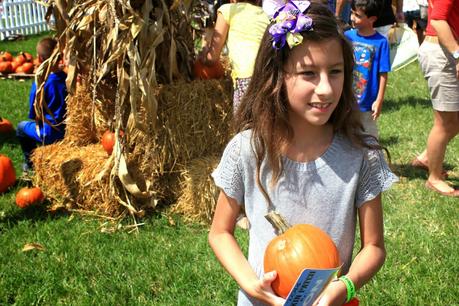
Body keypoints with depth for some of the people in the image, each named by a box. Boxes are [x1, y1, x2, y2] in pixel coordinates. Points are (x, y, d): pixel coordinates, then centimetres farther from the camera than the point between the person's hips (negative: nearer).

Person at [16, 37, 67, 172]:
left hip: (50, 134, -5)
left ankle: (30, 163, 29)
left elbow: (33, 114, -8)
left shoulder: (40, 84, -19)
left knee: (21, 127, 23)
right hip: (68, 129, 5)